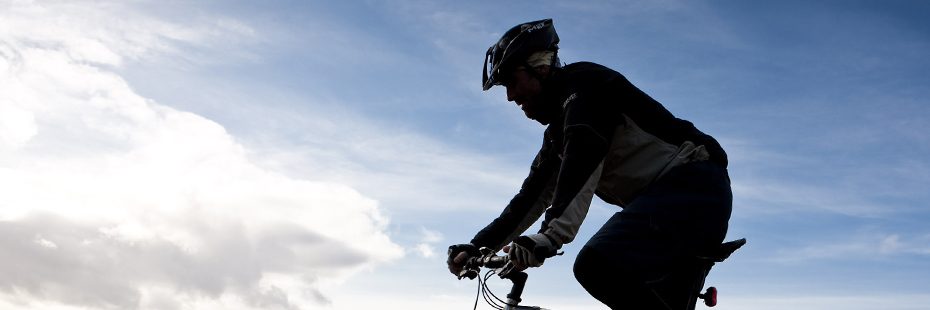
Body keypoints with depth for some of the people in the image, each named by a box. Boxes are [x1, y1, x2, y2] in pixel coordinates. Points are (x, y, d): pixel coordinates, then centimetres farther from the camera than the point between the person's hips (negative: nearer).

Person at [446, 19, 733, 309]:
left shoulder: (583, 83, -6)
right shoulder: (558, 133, 22)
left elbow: (583, 160, -23)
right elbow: (532, 197, 21)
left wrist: (550, 236, -34)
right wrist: (479, 246, 13)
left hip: (693, 187, -11)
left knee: (598, 264, -31)